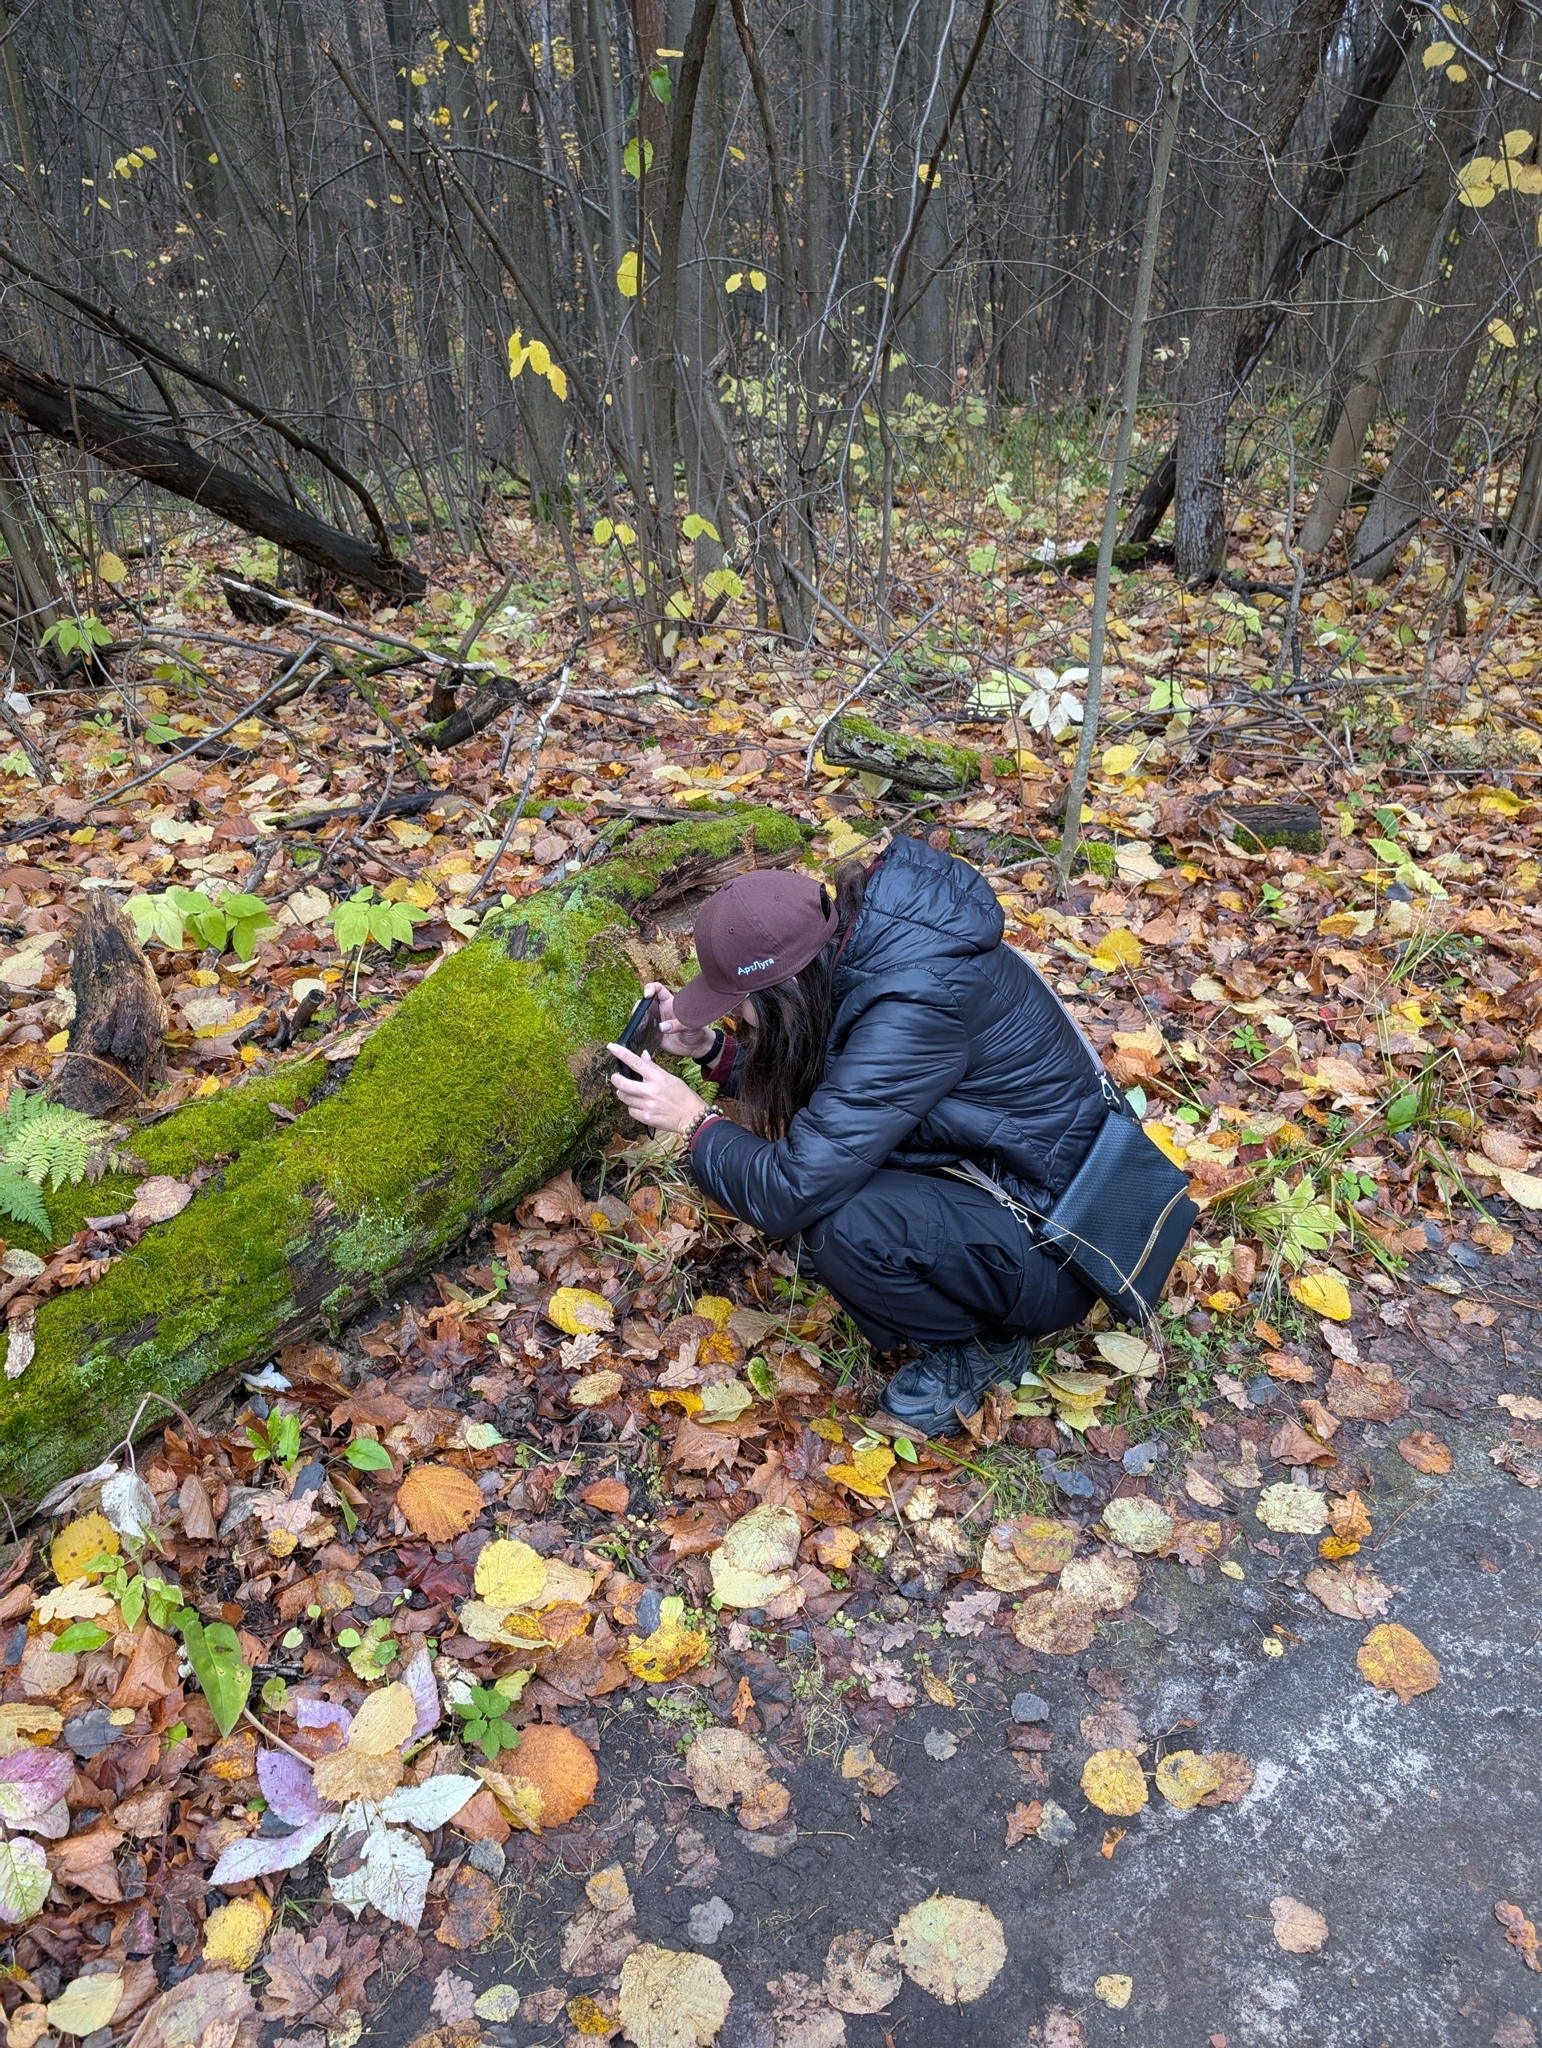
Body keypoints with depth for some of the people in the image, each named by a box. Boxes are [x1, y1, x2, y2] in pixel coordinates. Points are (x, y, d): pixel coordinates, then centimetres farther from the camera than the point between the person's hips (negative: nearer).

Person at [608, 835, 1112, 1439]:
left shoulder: (913, 1012, -33)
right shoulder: (862, 941, -8)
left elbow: (789, 1194, -32)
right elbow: (798, 1067, 11)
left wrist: (694, 1119, -16)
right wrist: (710, 1049, -4)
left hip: (1057, 1252, -8)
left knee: (841, 1223, -30)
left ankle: (983, 1344, 0)